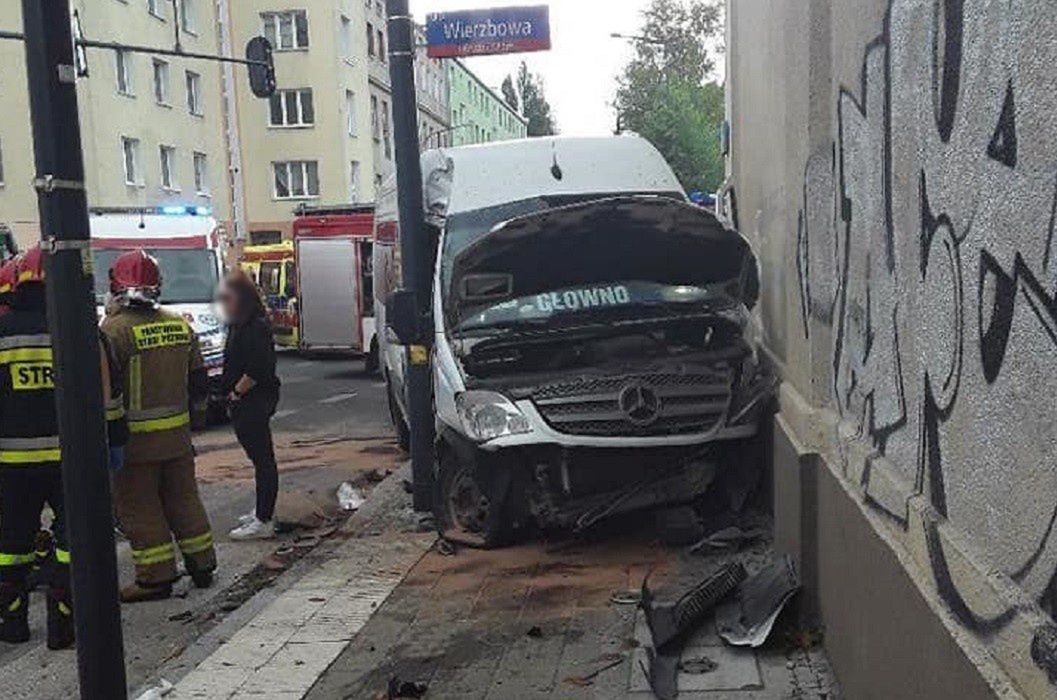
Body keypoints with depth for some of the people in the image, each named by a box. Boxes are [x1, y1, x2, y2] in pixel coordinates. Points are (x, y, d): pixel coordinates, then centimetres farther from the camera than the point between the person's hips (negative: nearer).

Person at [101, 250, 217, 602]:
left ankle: (156, 577, 11)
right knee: (183, 499, 17)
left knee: (138, 508, 6)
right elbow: (199, 383, 9)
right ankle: (202, 566, 26)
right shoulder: (180, 325, 4)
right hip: (177, 433, 6)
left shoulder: (114, 330, -15)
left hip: (134, 438, -6)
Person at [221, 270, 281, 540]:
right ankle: (263, 511, 30)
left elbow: (255, 371, -24)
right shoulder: (239, 325, 14)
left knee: (262, 458, -5)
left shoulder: (256, 328, -18)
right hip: (244, 404, 10)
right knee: (259, 457, 18)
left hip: (253, 403, -10)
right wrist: (233, 394, 11)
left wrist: (236, 393, -13)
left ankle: (264, 522, 0)